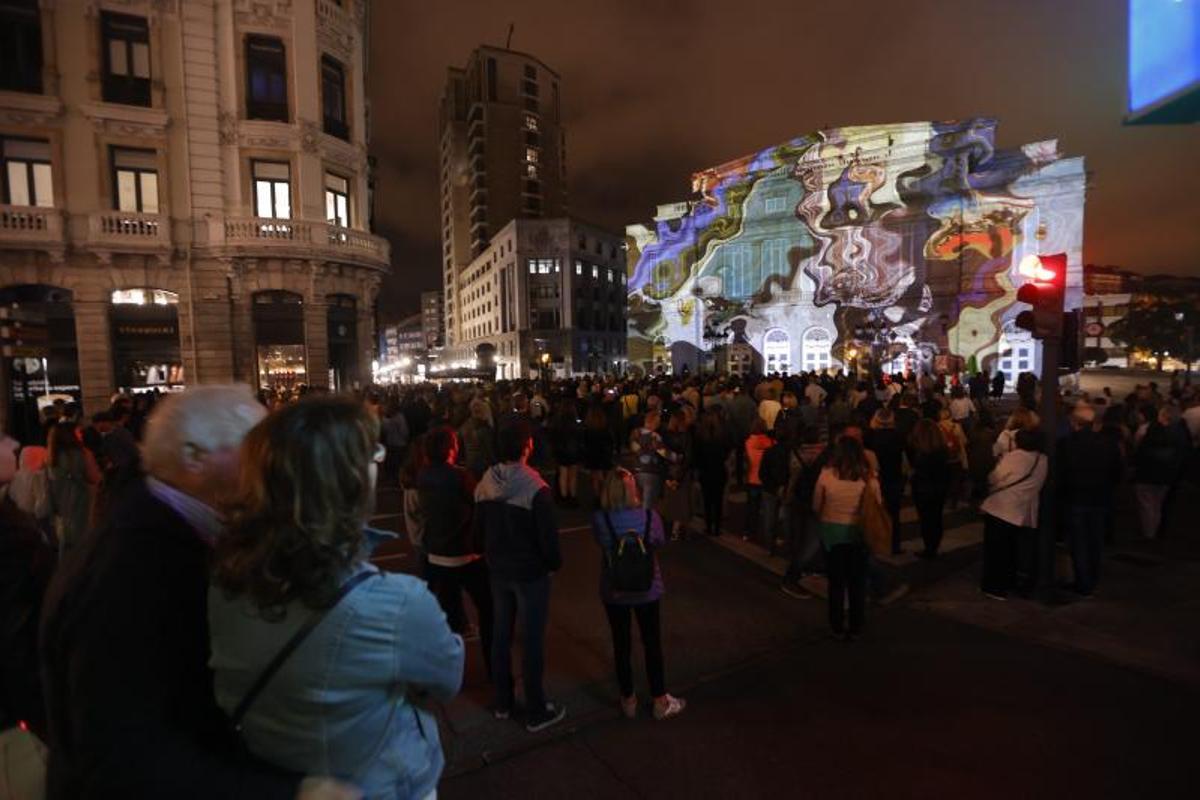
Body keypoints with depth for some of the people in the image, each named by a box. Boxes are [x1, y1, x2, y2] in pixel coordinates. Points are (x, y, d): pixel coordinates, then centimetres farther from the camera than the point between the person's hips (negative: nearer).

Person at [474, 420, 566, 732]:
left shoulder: (485, 484, -6)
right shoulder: (535, 489, -24)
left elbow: (479, 528, 4)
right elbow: (548, 535, -20)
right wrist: (555, 563, -2)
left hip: (498, 569, 6)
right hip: (530, 572, -6)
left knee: (501, 634, 19)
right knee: (532, 639, 7)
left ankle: (502, 702, 36)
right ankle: (536, 712, 22)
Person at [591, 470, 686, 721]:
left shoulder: (599, 519, -21)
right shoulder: (650, 516, -19)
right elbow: (661, 542, -1)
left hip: (613, 593, 0)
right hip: (647, 590, 0)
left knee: (621, 645, 17)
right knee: (653, 645, 17)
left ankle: (628, 700, 33)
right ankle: (661, 702, 31)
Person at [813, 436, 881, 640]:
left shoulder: (826, 474, -14)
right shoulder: (869, 478, -12)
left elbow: (816, 507, -5)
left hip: (831, 531, 0)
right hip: (858, 533, 1)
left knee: (836, 581, 14)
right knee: (857, 582, 15)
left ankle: (837, 627, 23)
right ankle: (855, 628, 24)